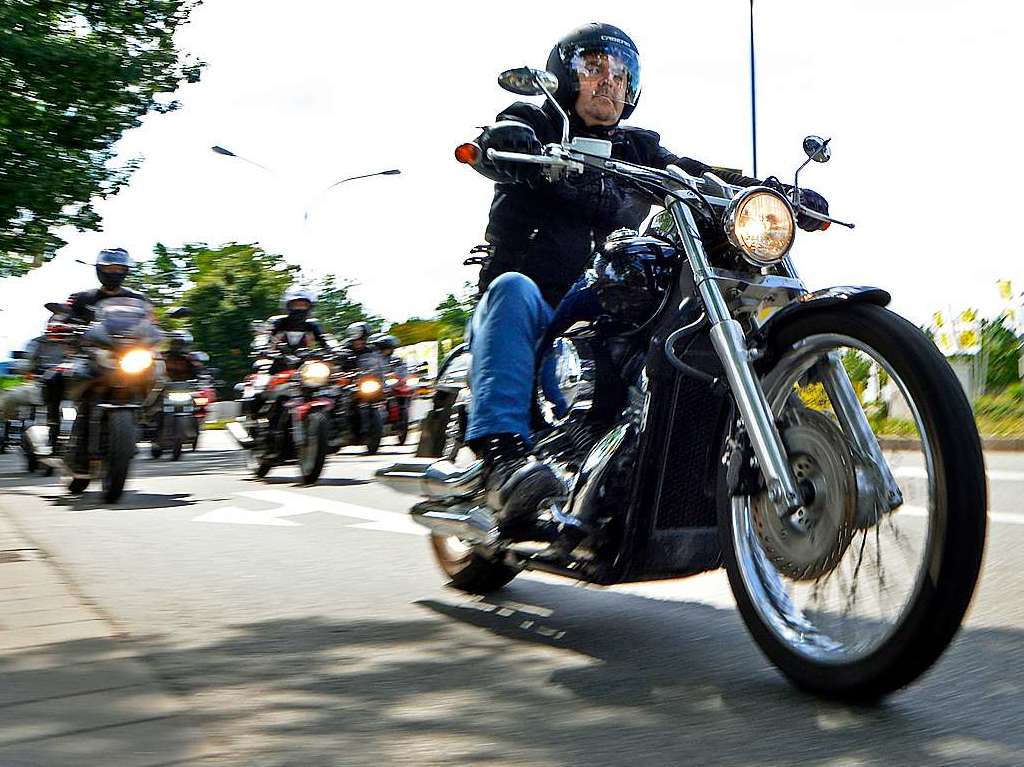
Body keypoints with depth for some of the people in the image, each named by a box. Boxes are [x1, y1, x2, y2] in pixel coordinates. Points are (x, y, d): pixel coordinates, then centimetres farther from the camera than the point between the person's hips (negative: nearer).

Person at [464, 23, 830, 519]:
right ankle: (504, 454, -47)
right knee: (513, 290, -36)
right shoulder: (535, 122, 9)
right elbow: (497, 142, -14)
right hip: (536, 314, -4)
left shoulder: (639, 149, 22)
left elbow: (698, 176, 8)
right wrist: (506, 144, -40)